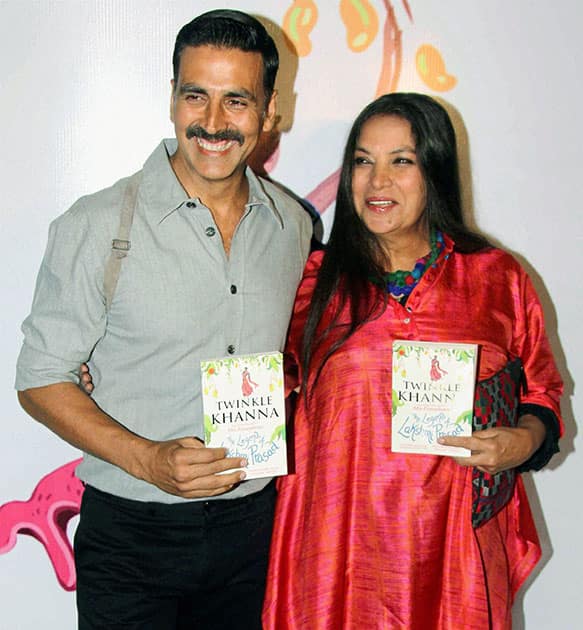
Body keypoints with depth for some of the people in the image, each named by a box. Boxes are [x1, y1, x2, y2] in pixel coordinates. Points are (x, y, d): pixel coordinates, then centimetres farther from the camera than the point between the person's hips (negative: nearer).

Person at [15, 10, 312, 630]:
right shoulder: (94, 227, -11)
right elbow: (40, 380, -7)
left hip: (252, 527, 4)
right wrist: (147, 459, -20)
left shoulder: (294, 226, 2)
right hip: (130, 536, -3)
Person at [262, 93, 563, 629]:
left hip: (451, 548, 0)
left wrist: (524, 442, -8)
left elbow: (541, 393, 11)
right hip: (334, 544, 0)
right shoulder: (314, 279, 4)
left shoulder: (499, 278, 3)